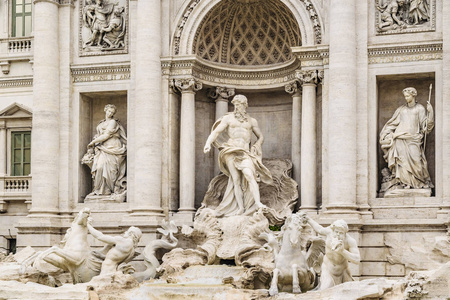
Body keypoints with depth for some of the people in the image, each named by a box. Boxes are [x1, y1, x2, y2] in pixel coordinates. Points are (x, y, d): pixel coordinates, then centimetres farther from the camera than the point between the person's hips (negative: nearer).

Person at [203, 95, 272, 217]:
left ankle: (258, 203, -33)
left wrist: (255, 147, 8)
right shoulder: (228, 118, 14)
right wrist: (208, 143, -15)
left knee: (249, 175, -23)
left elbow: (260, 137, 28)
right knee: (236, 179, -10)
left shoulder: (251, 121, 19)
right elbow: (216, 132, 3)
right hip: (231, 152, 0)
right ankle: (241, 208, -12)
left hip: (245, 152, 0)